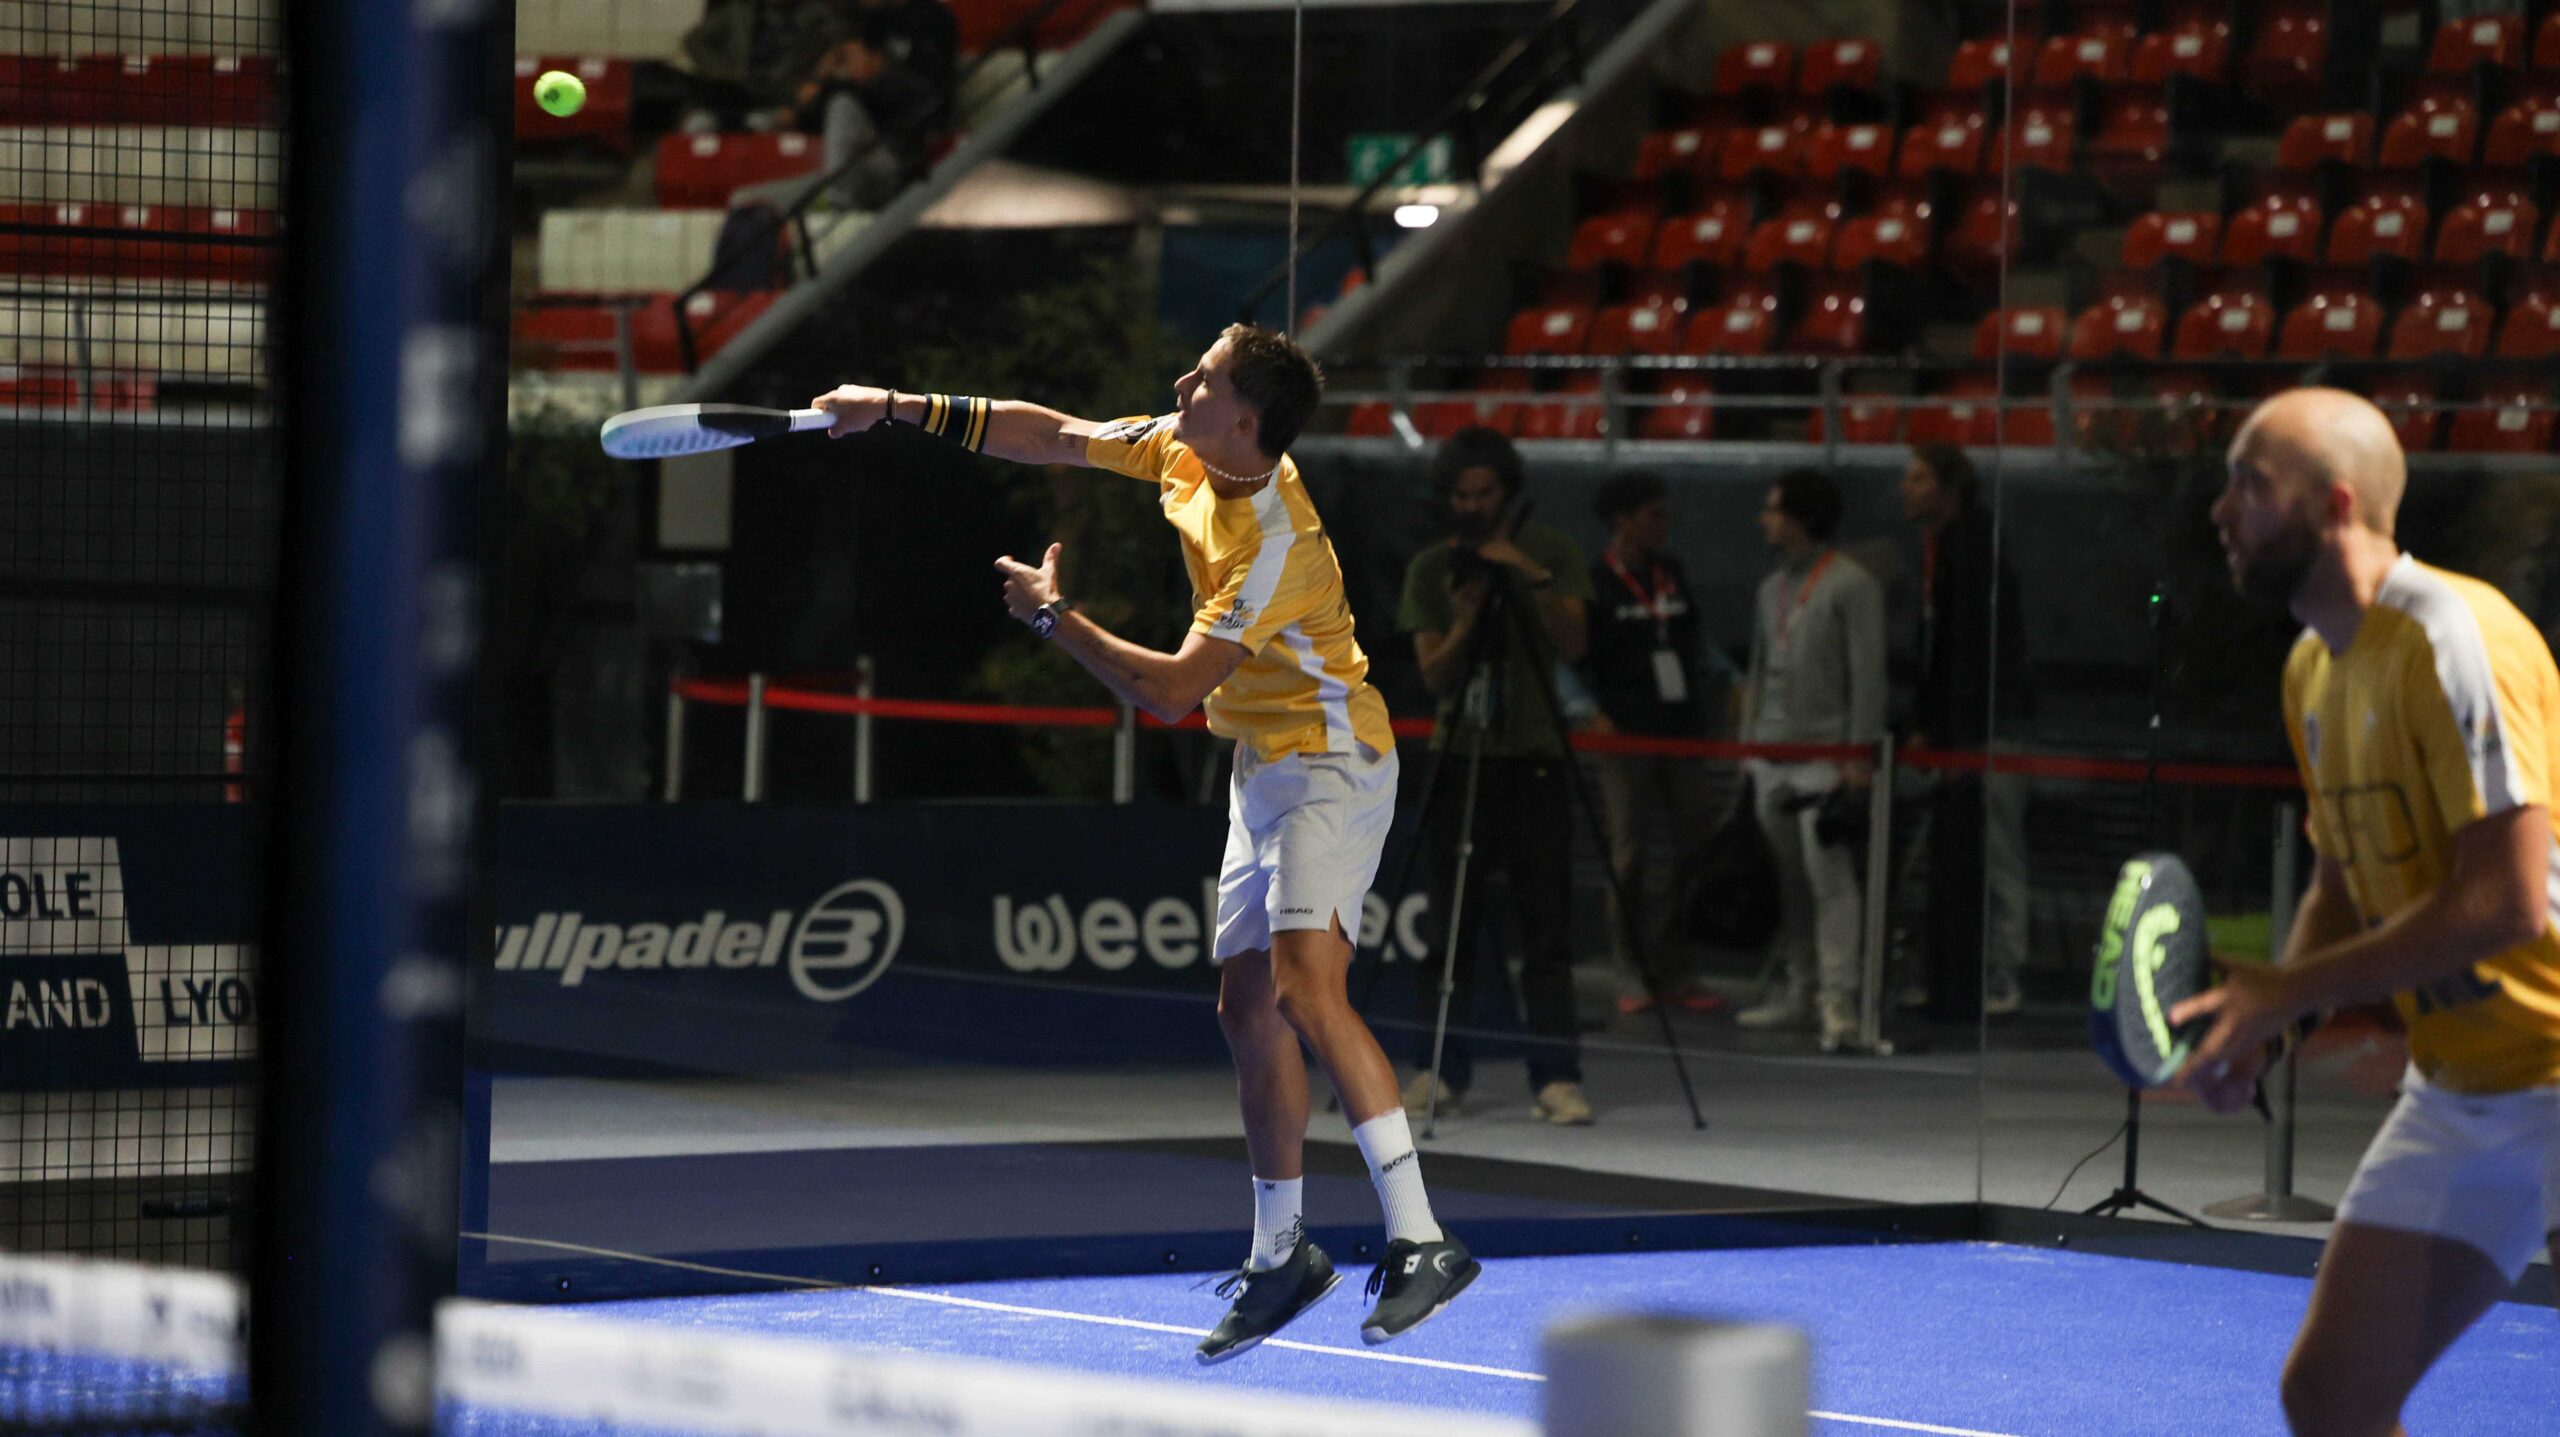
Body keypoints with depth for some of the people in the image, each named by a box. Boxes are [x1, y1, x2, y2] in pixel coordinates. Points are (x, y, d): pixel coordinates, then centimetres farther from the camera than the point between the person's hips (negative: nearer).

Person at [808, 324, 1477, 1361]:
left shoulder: (1277, 545, -28)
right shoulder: (1181, 452, -2)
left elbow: (1171, 692, -26)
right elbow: (1054, 437, 10)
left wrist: (1053, 616, -15)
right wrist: (899, 409, 6)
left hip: (1331, 765, -10)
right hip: (1265, 767, 10)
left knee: (1303, 986, -27)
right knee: (1247, 1008, 11)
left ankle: (1420, 1244, -32)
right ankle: (1280, 1257, 23)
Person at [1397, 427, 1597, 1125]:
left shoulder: (1550, 551, 4)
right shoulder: (1430, 568, 6)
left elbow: (1572, 644, -7)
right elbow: (1433, 674, 1)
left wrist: (1533, 579, -20)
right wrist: (1463, 626, -18)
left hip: (1533, 758, -1)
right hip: (1460, 754, 1)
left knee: (1547, 925, -6)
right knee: (1450, 922, 1)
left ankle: (1556, 1076, -8)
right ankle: (1441, 1070, 8)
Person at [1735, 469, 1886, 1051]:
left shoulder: (1851, 585, -5)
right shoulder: (1772, 589, 18)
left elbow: (1867, 673, -9)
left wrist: (1861, 756, -14)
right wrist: (1747, 744, 18)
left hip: (1825, 754, -8)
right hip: (1772, 755, 8)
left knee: (1829, 876, -12)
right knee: (1783, 878, 7)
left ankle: (1838, 999, -15)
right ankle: (1798, 992, 13)